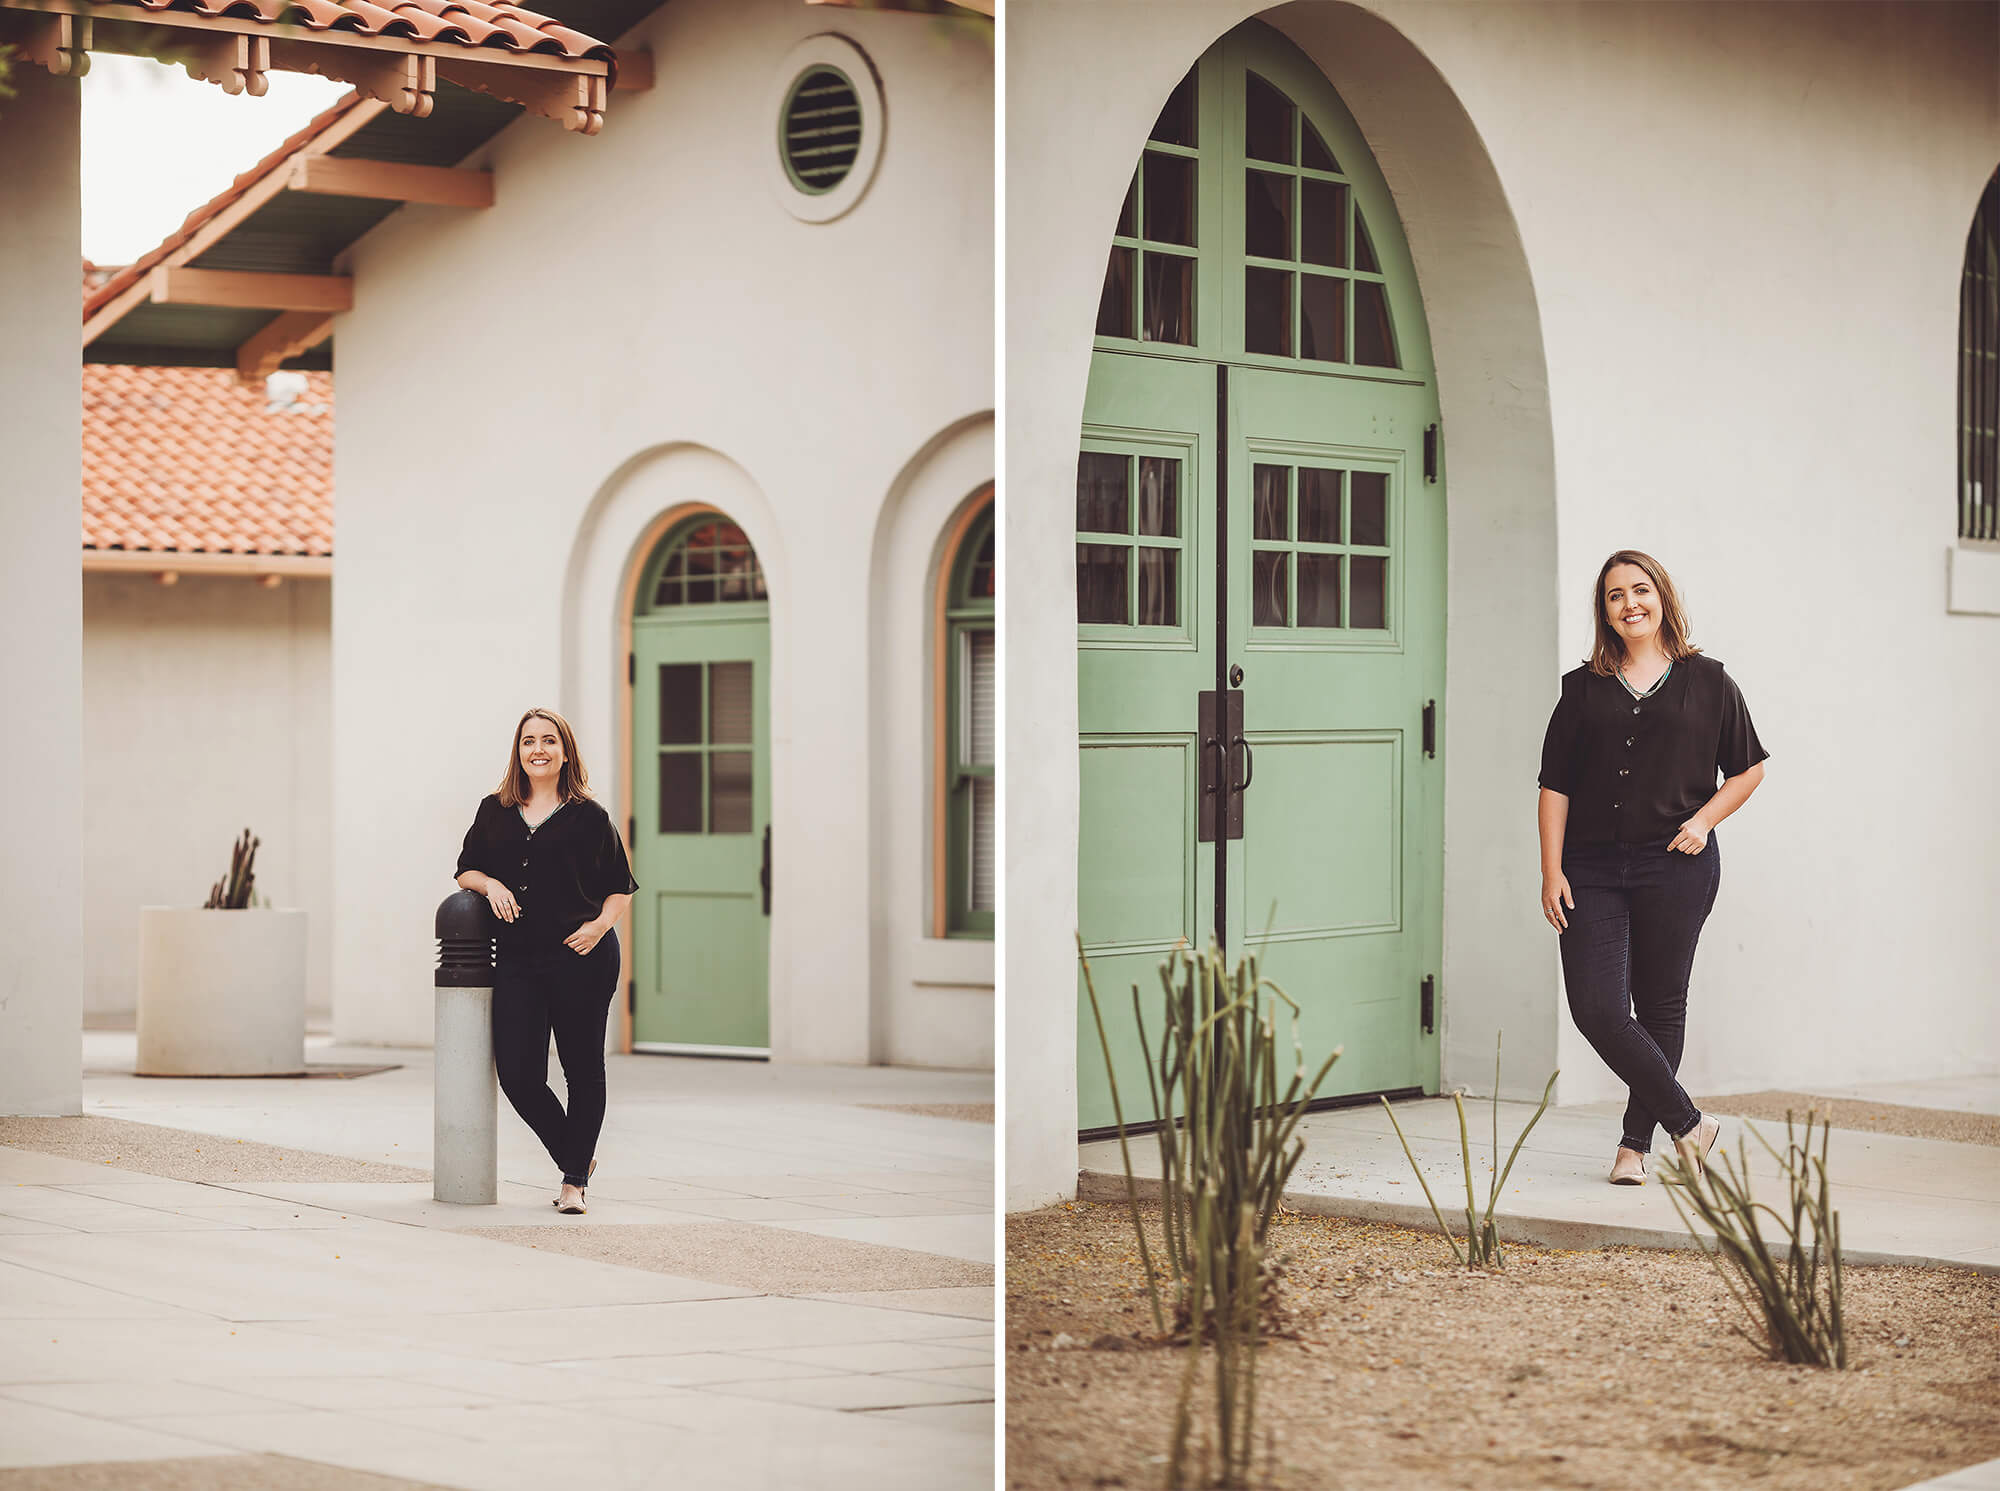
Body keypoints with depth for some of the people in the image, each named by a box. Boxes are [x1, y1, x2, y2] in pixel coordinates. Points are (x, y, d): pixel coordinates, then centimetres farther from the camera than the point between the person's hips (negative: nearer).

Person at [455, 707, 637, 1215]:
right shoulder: (494, 812, 12)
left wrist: (600, 925, -11)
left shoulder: (589, 817, 2)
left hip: (583, 961, -3)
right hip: (517, 962, 3)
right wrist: (490, 884, -2)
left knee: (583, 1071, 2)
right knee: (517, 1074, -4)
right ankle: (576, 1157, 19)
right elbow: (466, 870, 19)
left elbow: (621, 888, 7)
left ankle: (575, 1179, 14)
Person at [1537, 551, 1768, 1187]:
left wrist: (1703, 820, -3)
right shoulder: (1583, 688, 9)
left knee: (1660, 1008, 4)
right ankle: (1690, 1125, 3)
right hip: (1593, 867, 1)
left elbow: (1748, 768, 13)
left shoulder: (1707, 681, 6)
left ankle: (1636, 1141, 19)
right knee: (1596, 1009, -10)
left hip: (1676, 866, -1)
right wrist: (1552, 871, -2)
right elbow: (1555, 785, 7)